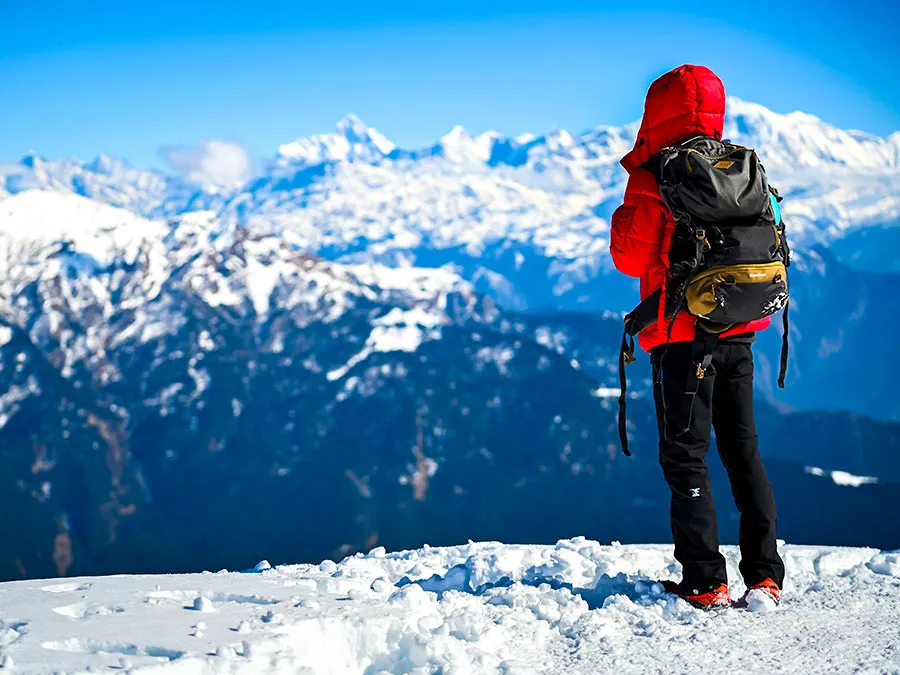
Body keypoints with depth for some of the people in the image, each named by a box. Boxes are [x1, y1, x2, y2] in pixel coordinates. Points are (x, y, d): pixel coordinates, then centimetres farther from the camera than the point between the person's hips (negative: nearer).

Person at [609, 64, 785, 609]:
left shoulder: (652, 179, -10)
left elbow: (632, 258, -9)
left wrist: (625, 214, 7)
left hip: (684, 334, -6)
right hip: (740, 329, 6)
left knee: (686, 456, 0)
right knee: (744, 450, 12)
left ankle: (706, 581, -2)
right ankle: (765, 574, 12)